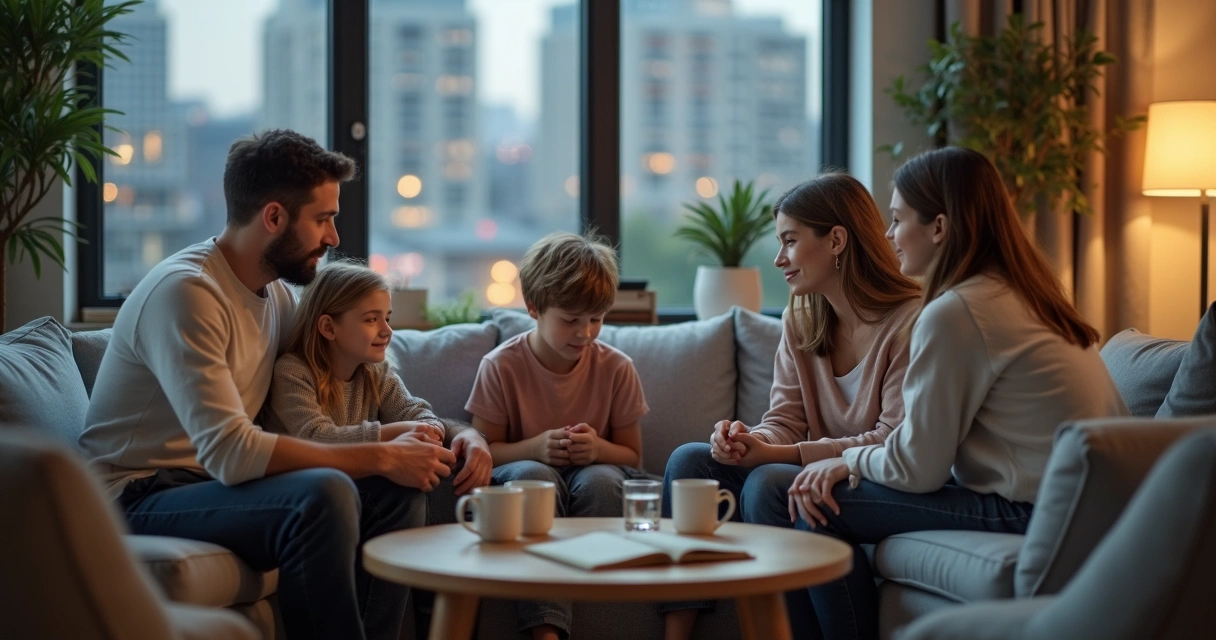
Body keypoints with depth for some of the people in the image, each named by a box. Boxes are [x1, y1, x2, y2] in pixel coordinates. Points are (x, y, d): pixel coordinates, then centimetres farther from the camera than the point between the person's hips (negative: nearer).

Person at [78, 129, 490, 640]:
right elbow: (230, 452, -29)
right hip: (140, 498, -9)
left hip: (211, 480, 9)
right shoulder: (185, 292, -20)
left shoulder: (278, 292, 9)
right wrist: (382, 456, -24)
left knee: (398, 492, -7)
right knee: (324, 494, -31)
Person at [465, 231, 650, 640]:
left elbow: (632, 456, 4)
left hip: (593, 475, 1)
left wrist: (599, 449, -20)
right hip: (520, 484, -1)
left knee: (599, 479, -33)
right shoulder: (500, 367, -9)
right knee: (533, 474, -35)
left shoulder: (616, 368, -5)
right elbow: (484, 450, -5)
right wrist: (535, 447, -25)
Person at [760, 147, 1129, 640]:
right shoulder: (1021, 292, 12)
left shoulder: (953, 313, -16)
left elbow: (918, 469, -13)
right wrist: (859, 459, 4)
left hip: (1031, 513, -10)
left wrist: (851, 459, 6)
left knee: (820, 508, -5)